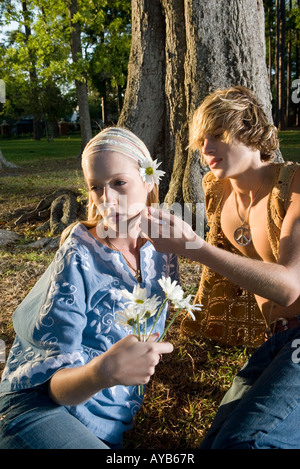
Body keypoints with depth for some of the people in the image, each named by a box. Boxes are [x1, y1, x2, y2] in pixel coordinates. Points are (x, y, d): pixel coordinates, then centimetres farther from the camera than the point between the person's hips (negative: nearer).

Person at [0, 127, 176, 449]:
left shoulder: (161, 251, 2)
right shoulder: (79, 258, -12)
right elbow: (56, 382, -17)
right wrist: (102, 372, -36)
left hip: (109, 424, 6)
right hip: (40, 409, -5)